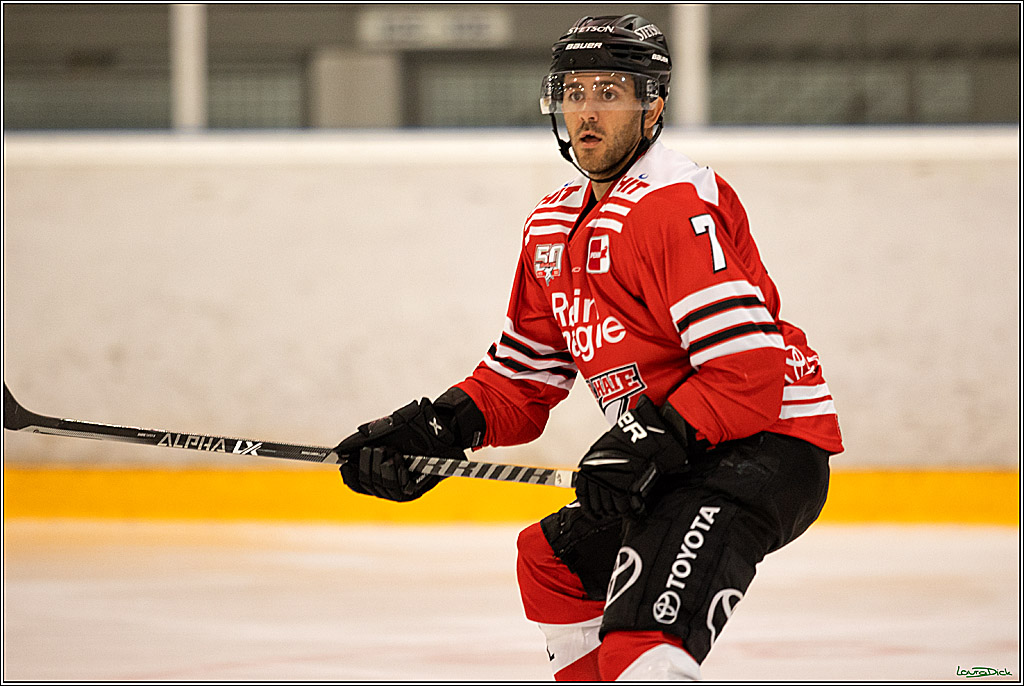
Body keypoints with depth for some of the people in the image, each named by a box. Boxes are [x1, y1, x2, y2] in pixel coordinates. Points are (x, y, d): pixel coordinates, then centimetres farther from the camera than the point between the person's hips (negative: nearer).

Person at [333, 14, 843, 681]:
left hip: (765, 445, -11)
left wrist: (652, 444, -28)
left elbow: (749, 369, -24)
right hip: (680, 462, 11)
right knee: (550, 558, 27)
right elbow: (525, 376, 20)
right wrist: (439, 426, 3)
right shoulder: (555, 226, 15)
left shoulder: (677, 203, -17)